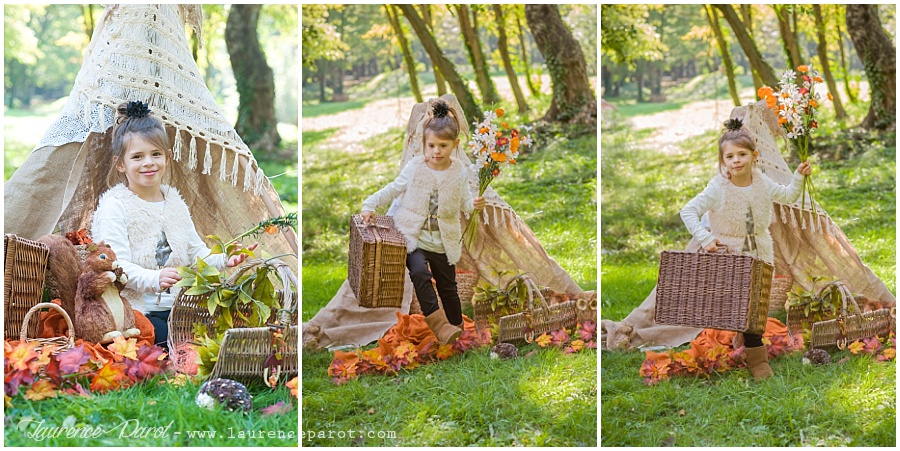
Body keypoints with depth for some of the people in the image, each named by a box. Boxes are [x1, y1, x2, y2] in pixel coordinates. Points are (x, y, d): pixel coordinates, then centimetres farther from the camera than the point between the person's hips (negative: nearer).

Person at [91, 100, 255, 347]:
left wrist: (225, 260, -5)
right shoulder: (114, 205, -7)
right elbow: (117, 266, -17)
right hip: (135, 310, -6)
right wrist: (155, 279, -36)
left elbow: (196, 252, 17)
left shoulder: (174, 201, 15)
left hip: (176, 307, 6)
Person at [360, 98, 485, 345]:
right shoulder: (415, 167, -6)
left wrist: (474, 204, -17)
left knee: (448, 288, 12)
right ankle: (438, 322, -28)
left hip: (444, 241, 2)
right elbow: (393, 189, 4)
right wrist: (370, 205, -5)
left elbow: (464, 201, 5)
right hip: (414, 236, -2)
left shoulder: (460, 172, -3)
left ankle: (456, 328, 31)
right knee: (420, 273, -28)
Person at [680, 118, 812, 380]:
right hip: (730, 254, -4)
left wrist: (799, 176, 2)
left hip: (759, 253, 4)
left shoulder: (761, 183, -3)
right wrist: (705, 239, -27)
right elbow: (688, 212, -19)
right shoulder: (718, 189, -19)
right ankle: (756, 358, 14)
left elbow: (787, 196, 16)